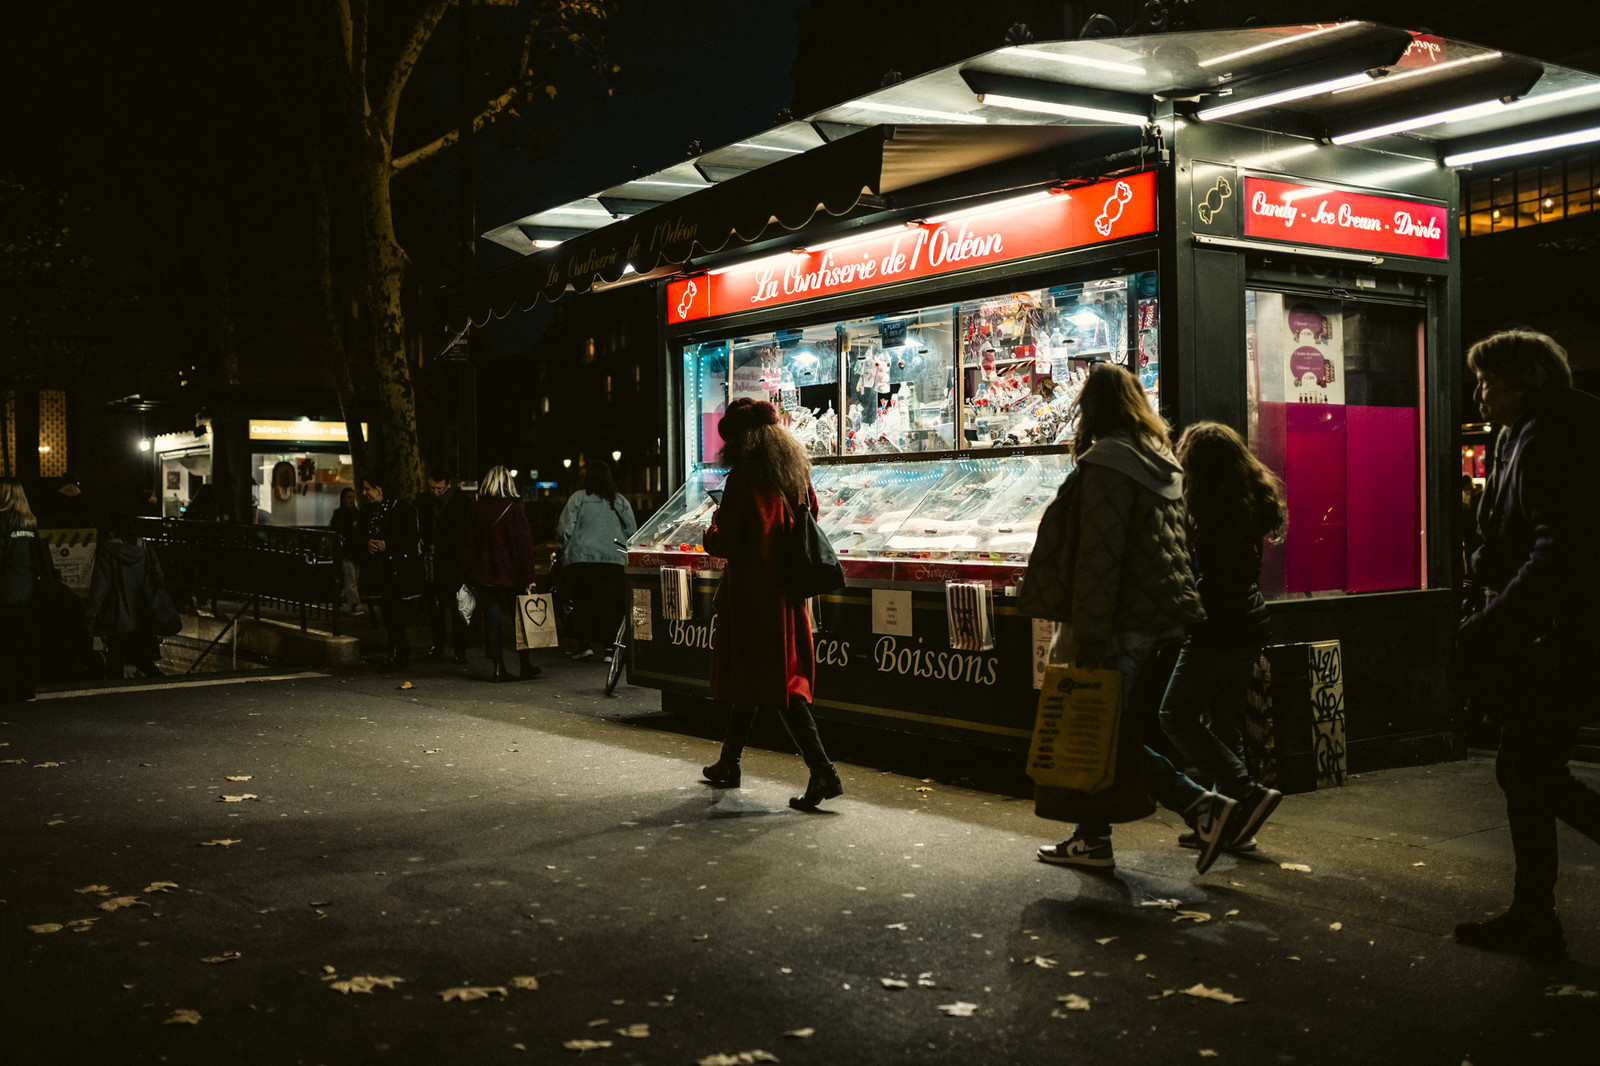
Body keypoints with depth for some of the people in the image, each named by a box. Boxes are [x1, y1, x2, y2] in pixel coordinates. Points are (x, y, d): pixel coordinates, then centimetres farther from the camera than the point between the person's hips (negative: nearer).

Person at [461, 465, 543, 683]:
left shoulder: (477, 510, 2)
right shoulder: (513, 510, -9)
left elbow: (469, 544, 5)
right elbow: (524, 545, -11)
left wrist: (467, 575, 11)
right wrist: (528, 578, -9)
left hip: (484, 575, 3)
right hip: (510, 575, -3)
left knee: (492, 619, 6)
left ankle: (499, 667, 3)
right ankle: (525, 666, 15)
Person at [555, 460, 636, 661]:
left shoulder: (578, 498, 1)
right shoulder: (620, 501, 10)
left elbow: (564, 531, -1)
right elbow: (632, 531, 10)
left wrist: (565, 552, 15)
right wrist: (626, 555, 23)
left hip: (581, 558, -2)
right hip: (614, 560, 2)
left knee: (583, 601, 7)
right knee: (609, 603, 2)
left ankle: (585, 643, 0)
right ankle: (610, 647, -4)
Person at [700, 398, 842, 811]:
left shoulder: (742, 481, -15)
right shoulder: (796, 474, 6)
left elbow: (726, 544, -16)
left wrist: (711, 530, 5)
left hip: (751, 594, -7)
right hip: (785, 592, 7)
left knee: (778, 685, -6)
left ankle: (822, 770, -14)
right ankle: (729, 762, 30)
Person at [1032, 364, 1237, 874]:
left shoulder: (1108, 463, -13)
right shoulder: (1162, 464, 15)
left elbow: (1098, 554, -18)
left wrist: (1087, 637, -18)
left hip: (1129, 620, -9)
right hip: (1165, 615, 9)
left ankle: (1200, 805, -9)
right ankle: (1091, 837, 20)